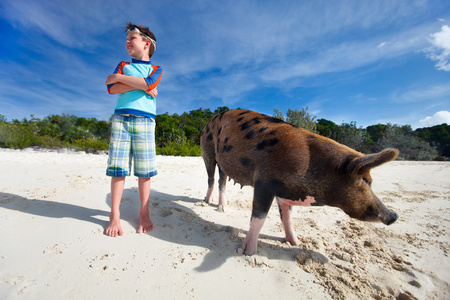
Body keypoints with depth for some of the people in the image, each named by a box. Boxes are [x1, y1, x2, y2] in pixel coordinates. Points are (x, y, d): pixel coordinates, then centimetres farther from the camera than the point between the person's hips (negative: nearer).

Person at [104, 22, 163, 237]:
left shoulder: (156, 69, 16)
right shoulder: (123, 65, 23)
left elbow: (149, 84, -8)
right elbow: (112, 88, 6)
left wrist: (119, 77, 1)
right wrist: (141, 85, -3)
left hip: (144, 121, -2)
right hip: (120, 118, 2)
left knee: (144, 171, -3)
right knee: (117, 168, -2)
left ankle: (144, 214, 10)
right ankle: (115, 216, 8)